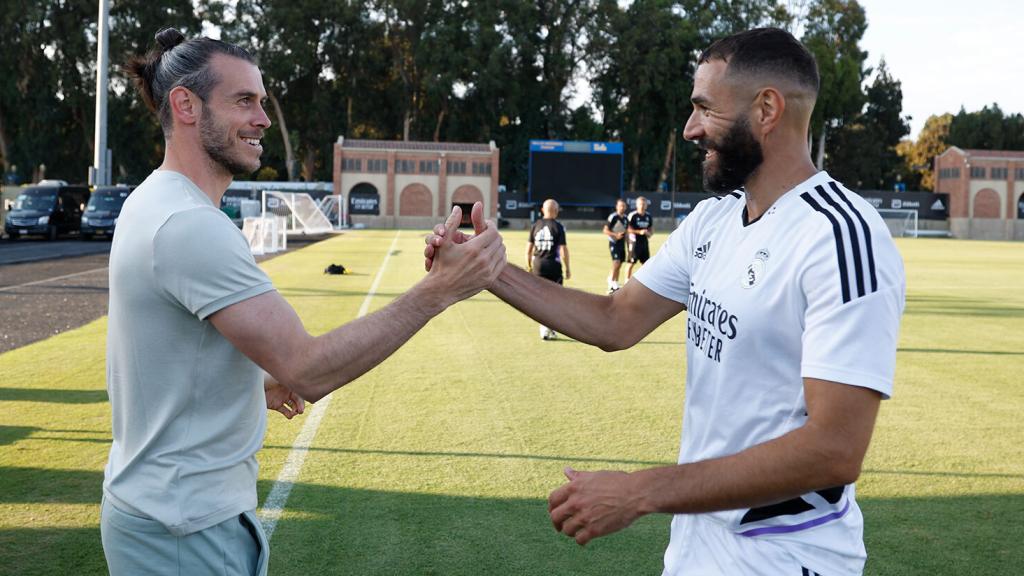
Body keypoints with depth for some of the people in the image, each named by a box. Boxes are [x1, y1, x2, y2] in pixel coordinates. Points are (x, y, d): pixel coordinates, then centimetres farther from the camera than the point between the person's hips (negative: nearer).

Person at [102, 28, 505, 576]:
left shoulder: (153, 203, 8)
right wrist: (438, 290, -30)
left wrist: (254, 383, 19)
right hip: (186, 529, -10)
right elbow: (307, 370, -30)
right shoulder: (192, 225, -25)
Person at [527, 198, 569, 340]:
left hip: (538, 265, 3)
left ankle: (544, 329, 11)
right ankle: (550, 329, 1)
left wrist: (529, 266, 16)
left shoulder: (536, 225, 3)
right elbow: (563, 250, -10)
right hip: (554, 266, -3)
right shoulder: (558, 227, -7)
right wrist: (567, 269, 0)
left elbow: (528, 249, 5)